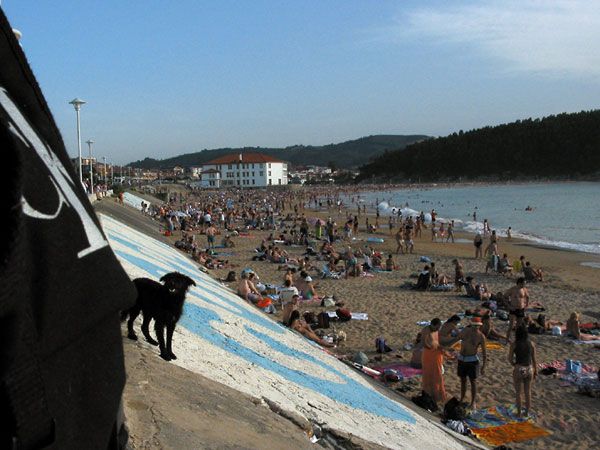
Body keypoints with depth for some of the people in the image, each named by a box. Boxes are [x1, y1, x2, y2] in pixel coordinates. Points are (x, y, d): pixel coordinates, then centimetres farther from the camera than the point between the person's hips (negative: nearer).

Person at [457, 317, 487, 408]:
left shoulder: (481, 336, -16)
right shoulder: (465, 330, -5)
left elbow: (484, 351, -12)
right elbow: (456, 338, 13)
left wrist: (483, 367, -12)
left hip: (472, 360, -4)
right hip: (461, 359, 4)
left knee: (473, 381, 4)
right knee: (463, 380, 14)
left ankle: (473, 402, 17)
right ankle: (462, 400, 26)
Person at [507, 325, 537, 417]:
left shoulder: (514, 344, -11)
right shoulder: (531, 344, -2)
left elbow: (510, 359, -7)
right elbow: (534, 359, 2)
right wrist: (536, 371, 12)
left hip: (518, 371, -3)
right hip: (529, 370, 3)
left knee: (518, 393, 13)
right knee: (528, 392, 20)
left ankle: (519, 413, 22)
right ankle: (527, 412, 29)